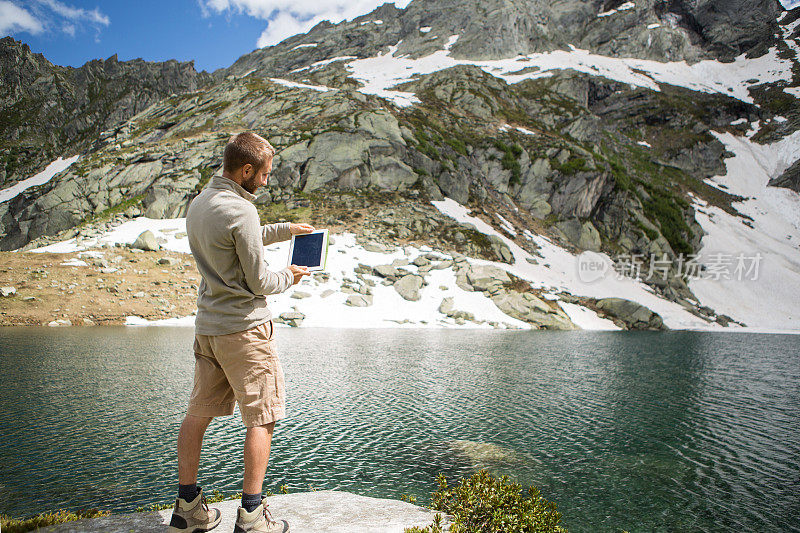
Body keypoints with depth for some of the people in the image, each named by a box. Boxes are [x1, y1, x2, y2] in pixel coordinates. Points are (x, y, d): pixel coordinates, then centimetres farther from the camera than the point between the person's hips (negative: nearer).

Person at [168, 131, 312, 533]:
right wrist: (288, 277, 4)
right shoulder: (240, 210, -19)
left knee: (198, 414, 15)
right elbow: (259, 281, -16)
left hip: (206, 326, 9)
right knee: (261, 418, 4)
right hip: (244, 328, -9)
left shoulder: (198, 203, 9)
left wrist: (284, 229, 28)